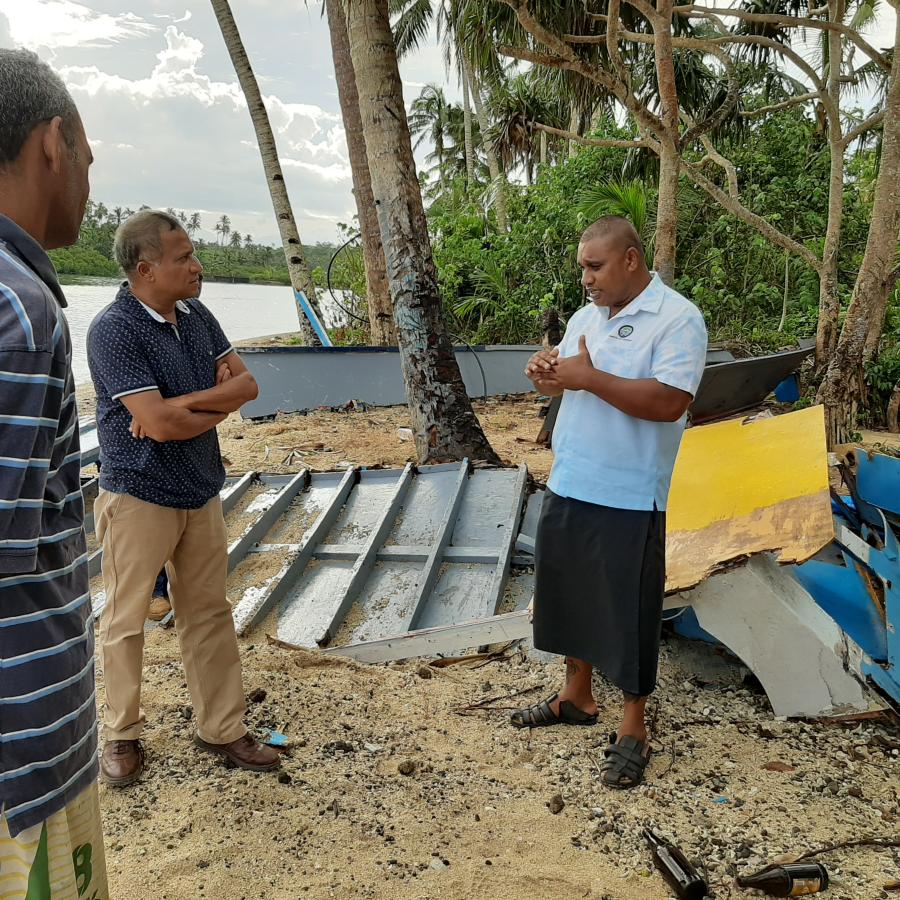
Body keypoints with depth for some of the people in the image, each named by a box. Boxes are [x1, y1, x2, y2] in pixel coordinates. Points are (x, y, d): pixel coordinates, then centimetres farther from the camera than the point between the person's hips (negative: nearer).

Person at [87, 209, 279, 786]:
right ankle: (123, 733, 25)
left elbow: (245, 384, 1)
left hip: (201, 493, 7)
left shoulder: (197, 316, 5)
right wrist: (216, 406, -7)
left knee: (211, 614, 12)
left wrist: (184, 403, -16)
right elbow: (159, 424, -24)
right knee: (127, 620, 7)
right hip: (139, 496, -6)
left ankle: (223, 728, 24)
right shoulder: (114, 330, -18)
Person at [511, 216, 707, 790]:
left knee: (629, 612, 2)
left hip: (629, 499, -8)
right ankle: (577, 697, 38)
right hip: (568, 486, 8)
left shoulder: (677, 318, -13)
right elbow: (565, 382, 19)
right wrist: (546, 373, -5)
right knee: (568, 593, 18)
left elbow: (669, 402, -24)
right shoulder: (586, 317, 11)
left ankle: (633, 731, 19)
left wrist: (588, 377, -23)